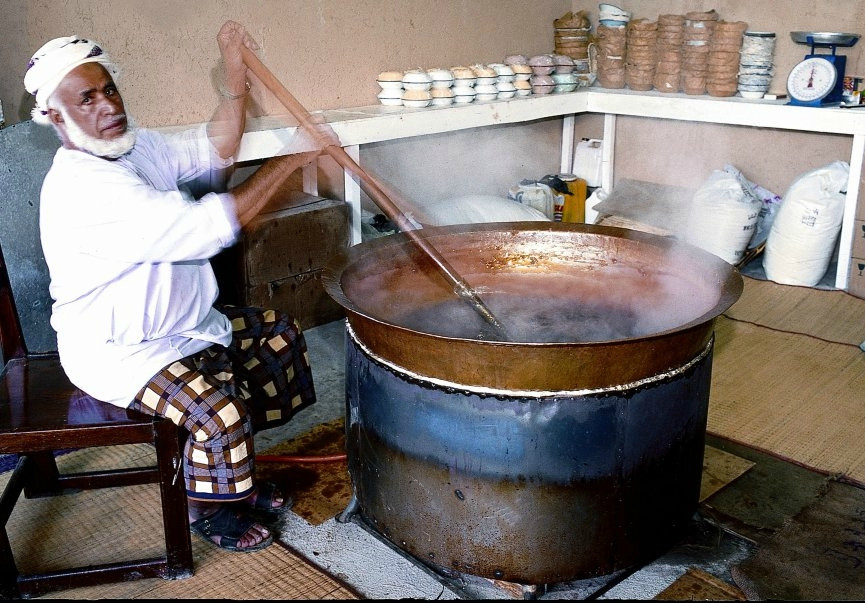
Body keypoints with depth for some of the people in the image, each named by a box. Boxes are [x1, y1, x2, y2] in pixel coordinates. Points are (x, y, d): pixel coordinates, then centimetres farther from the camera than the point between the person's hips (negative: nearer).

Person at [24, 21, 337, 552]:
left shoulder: (137, 147, 1)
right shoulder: (82, 190, -30)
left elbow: (216, 150, 1)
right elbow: (209, 226, -35)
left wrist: (235, 68, -11)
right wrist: (292, 158, -28)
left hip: (179, 322, 10)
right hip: (118, 352, -10)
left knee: (280, 335, 15)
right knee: (221, 410, -29)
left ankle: (236, 478, 26)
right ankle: (209, 510, 7)